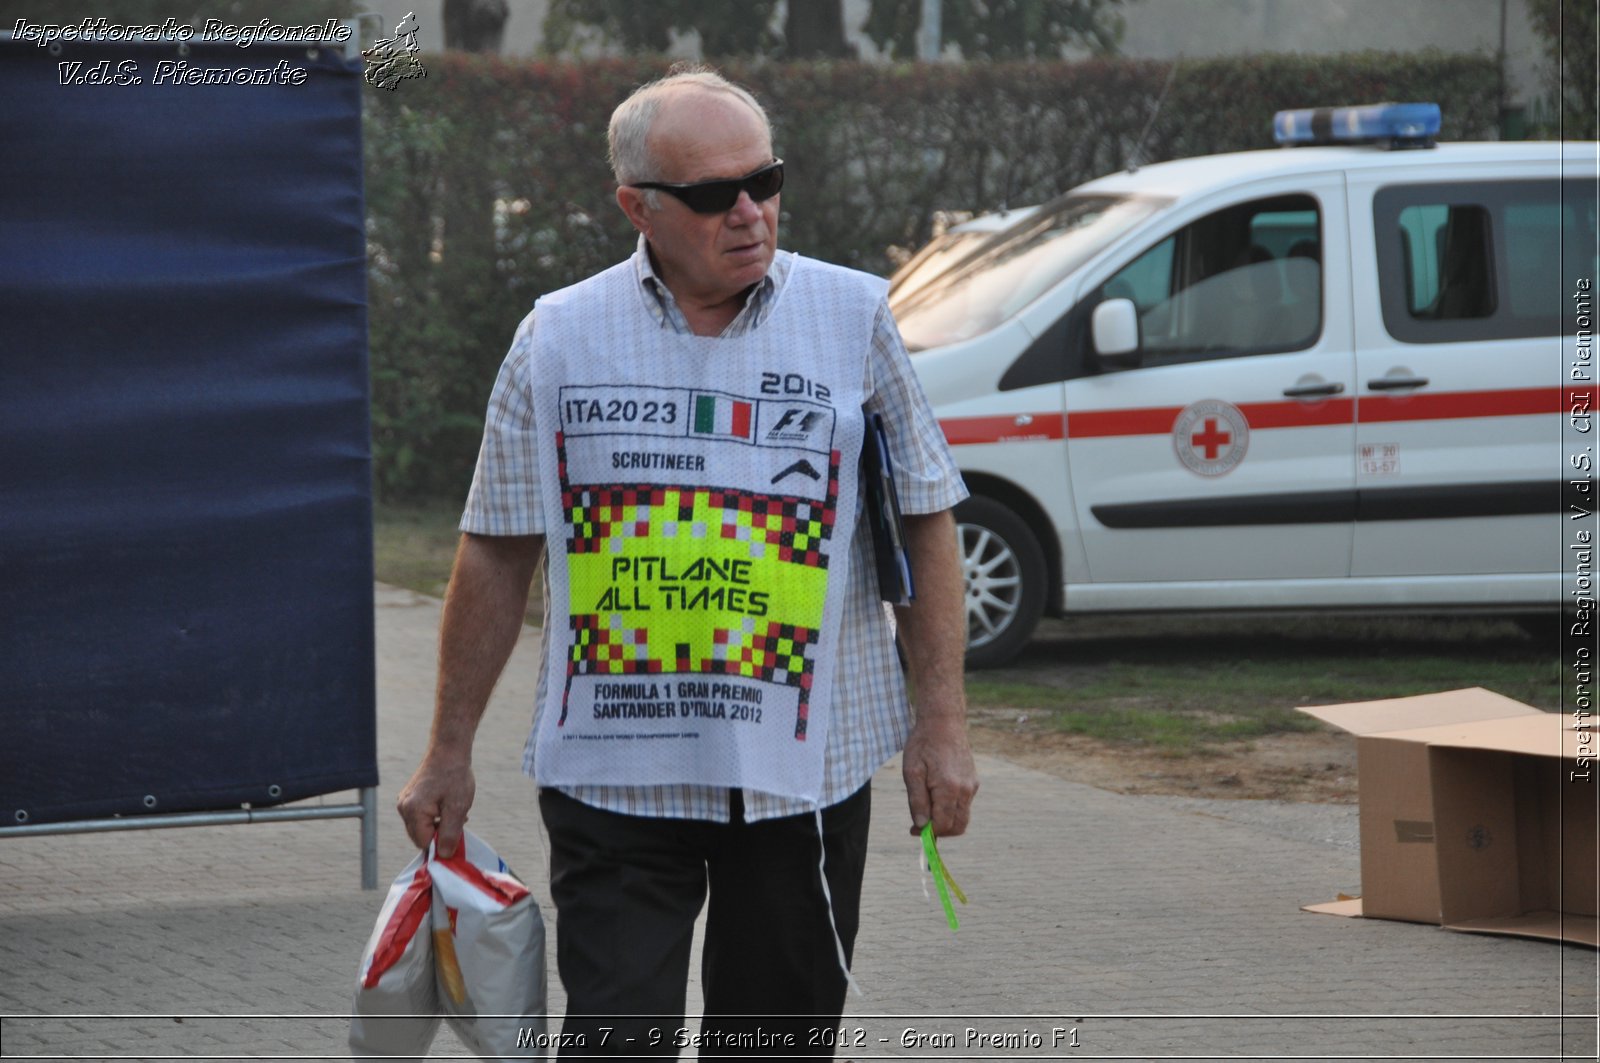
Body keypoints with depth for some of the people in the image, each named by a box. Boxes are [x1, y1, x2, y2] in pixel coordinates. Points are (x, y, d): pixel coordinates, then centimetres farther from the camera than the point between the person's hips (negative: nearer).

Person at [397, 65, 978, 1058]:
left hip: (803, 768, 1)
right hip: (611, 770, 0)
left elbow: (925, 523, 4)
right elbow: (498, 555, 8)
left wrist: (943, 724, -2)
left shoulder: (853, 316, 2)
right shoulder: (560, 336, 3)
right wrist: (450, 753, 8)